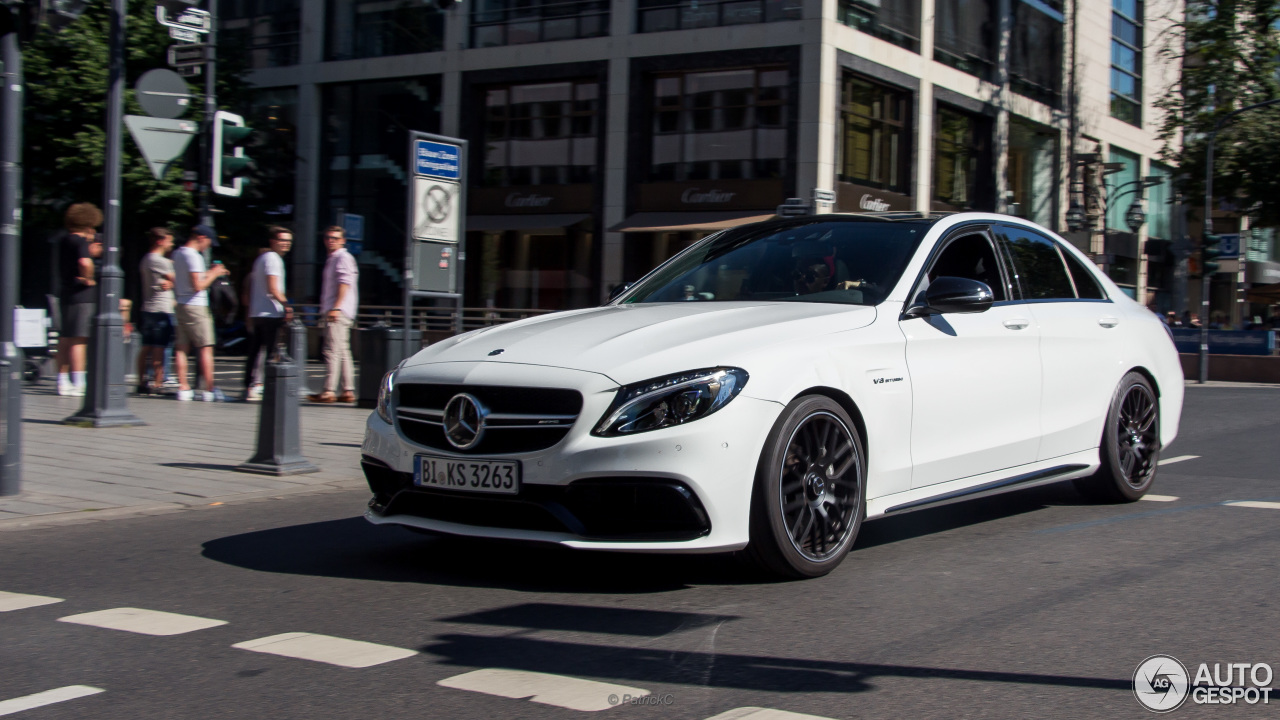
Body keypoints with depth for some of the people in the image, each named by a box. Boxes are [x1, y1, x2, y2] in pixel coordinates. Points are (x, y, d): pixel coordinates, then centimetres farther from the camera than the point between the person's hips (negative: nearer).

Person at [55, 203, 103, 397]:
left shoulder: (66, 241, 14)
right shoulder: (82, 242, -11)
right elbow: (85, 263, -31)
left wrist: (90, 251, 24)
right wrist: (88, 279, -14)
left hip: (66, 295, 8)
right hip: (82, 296, -8)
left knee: (65, 339, 11)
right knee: (79, 340, -8)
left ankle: (63, 382, 16)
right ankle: (78, 384, -9)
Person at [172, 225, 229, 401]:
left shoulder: (177, 253, 15)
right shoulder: (193, 256, -13)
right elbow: (197, 285, -20)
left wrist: (209, 273, 17)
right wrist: (213, 274, -7)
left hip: (181, 306, 9)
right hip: (196, 306, -9)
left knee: (182, 348, 6)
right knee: (206, 348, -5)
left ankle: (183, 388, 5)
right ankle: (209, 390, -6)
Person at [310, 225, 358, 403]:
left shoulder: (343, 258, -6)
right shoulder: (332, 259, 23)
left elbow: (345, 283, -17)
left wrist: (336, 308, -25)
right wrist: (325, 309, 24)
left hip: (339, 312, -10)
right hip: (332, 313, 10)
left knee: (333, 350, -13)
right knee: (343, 352, 9)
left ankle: (329, 391, -17)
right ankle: (348, 391, 10)